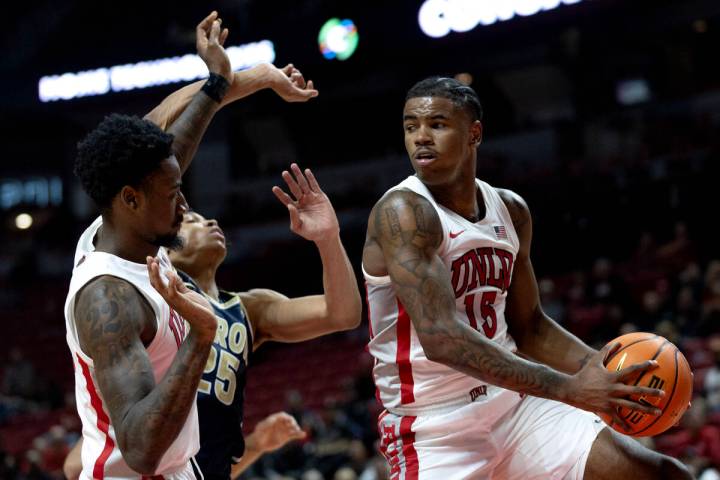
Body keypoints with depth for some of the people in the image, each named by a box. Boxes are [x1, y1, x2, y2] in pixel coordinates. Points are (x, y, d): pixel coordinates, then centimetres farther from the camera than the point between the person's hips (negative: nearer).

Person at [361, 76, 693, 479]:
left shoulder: (512, 211, 7)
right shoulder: (403, 212, -17)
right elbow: (440, 337, -28)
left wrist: (611, 375, 1)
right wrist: (569, 389, -30)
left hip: (513, 404, 7)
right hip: (436, 429, -6)